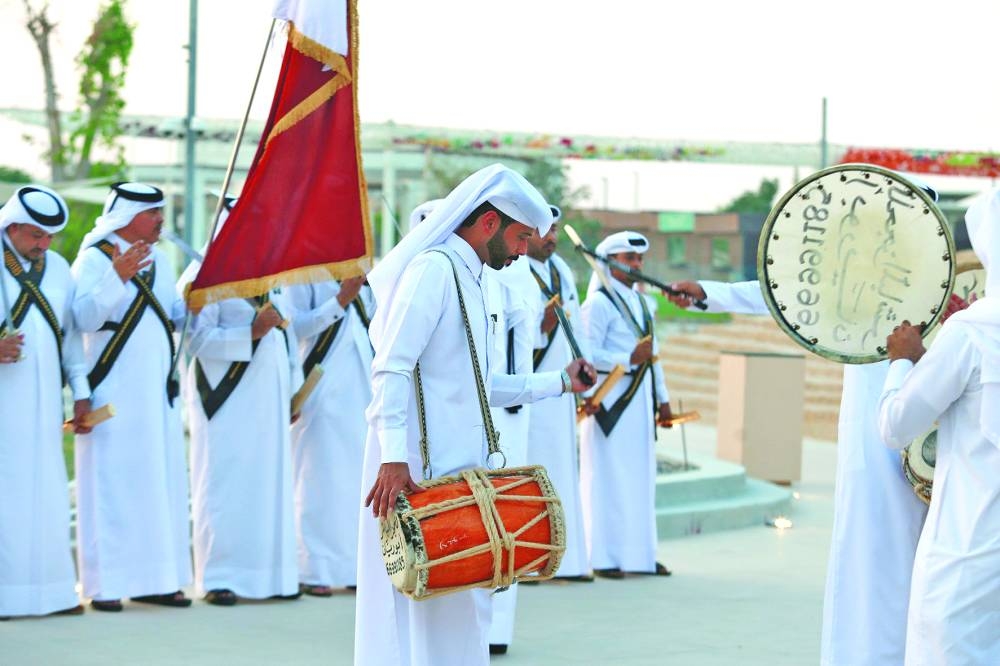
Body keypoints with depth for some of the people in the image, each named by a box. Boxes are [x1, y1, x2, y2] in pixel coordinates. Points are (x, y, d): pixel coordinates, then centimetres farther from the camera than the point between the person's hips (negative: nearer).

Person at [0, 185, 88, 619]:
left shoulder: (57, 268, 12)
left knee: (45, 491, 4)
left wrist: (80, 391, 11)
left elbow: (70, 334, 16)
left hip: (41, 399, 5)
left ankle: (49, 589, 7)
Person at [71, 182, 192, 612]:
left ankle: (154, 578, 13)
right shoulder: (94, 259, -8)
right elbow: (84, 318, -20)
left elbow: (174, 314, 18)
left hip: (157, 392, 7)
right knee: (112, 482, -6)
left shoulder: (158, 260, 13)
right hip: (114, 393, -7)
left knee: (159, 482, 7)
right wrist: (117, 277, -30)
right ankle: (106, 583, -2)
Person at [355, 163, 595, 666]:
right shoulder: (433, 268, -11)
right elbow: (391, 369, -18)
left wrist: (560, 382, 22)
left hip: (462, 462, 10)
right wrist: (393, 458, -25)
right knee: (418, 598, -7)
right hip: (417, 464, -9)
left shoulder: (484, 284, 17)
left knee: (460, 600, 11)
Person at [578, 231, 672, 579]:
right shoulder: (598, 304, -8)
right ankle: (604, 558, -2)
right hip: (609, 403, -8)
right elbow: (588, 354, -15)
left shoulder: (641, 302, 17)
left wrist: (662, 399, 18)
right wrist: (628, 360, -23)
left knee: (641, 478, 10)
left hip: (640, 402, 8)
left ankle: (639, 553, 15)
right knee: (608, 478, -6)